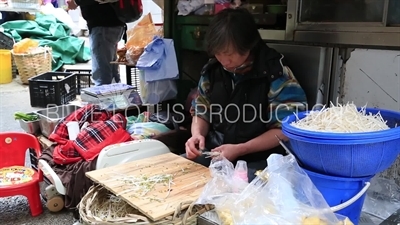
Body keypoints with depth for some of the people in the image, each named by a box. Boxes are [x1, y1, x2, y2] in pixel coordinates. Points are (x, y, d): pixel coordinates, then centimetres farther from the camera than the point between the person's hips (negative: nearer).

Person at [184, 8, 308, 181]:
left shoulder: (277, 75, -13)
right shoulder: (212, 70, 3)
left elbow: (284, 130, -12)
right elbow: (201, 112, 13)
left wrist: (240, 149, -21)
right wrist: (197, 134, -10)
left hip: (258, 161, -5)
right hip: (214, 153, 5)